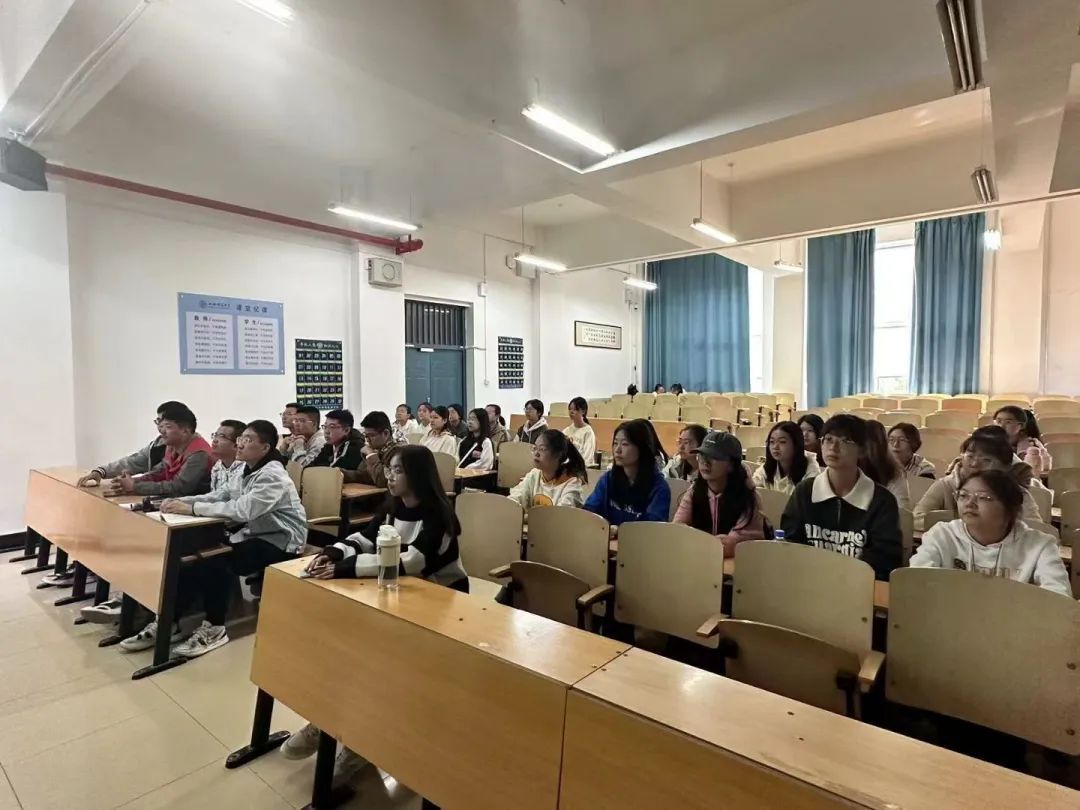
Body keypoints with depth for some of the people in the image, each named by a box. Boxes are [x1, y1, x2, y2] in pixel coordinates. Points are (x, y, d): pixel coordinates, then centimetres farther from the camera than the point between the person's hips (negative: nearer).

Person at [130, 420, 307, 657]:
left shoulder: (273, 476, -21)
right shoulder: (252, 470, 9)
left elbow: (242, 509, -32)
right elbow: (223, 495, 7)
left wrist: (192, 508, -28)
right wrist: (183, 501, -8)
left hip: (279, 543, -9)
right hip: (256, 534, 9)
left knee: (216, 562, -24)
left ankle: (214, 628, -7)